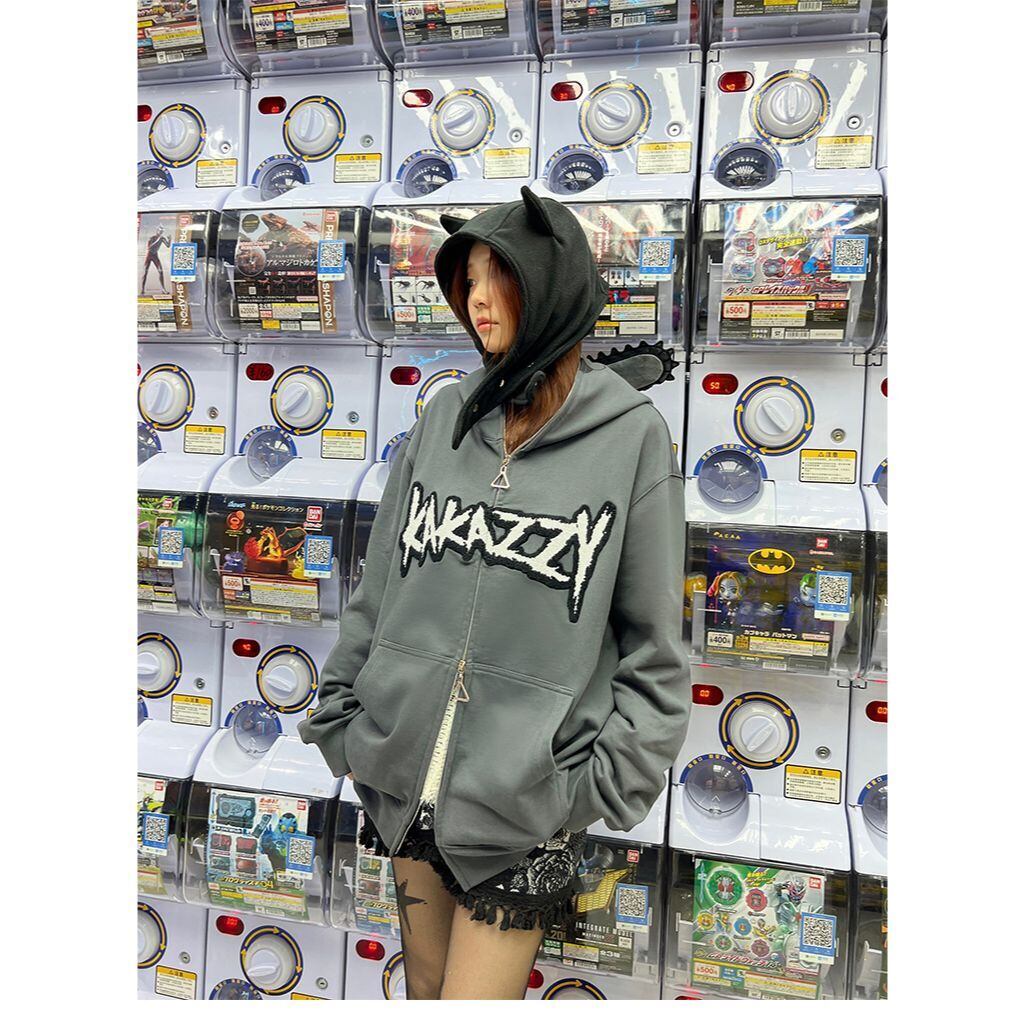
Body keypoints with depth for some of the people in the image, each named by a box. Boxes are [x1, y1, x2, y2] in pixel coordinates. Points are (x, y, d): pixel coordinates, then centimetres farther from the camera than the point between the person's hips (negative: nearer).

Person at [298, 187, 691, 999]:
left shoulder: (632, 434, -8)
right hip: (405, 778, 4)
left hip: (527, 803, -4)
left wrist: (606, 780, -9)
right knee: (424, 987, 22)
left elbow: (653, 638, -5)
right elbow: (377, 587, 8)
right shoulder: (443, 419, 2)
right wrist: (343, 718, 7)